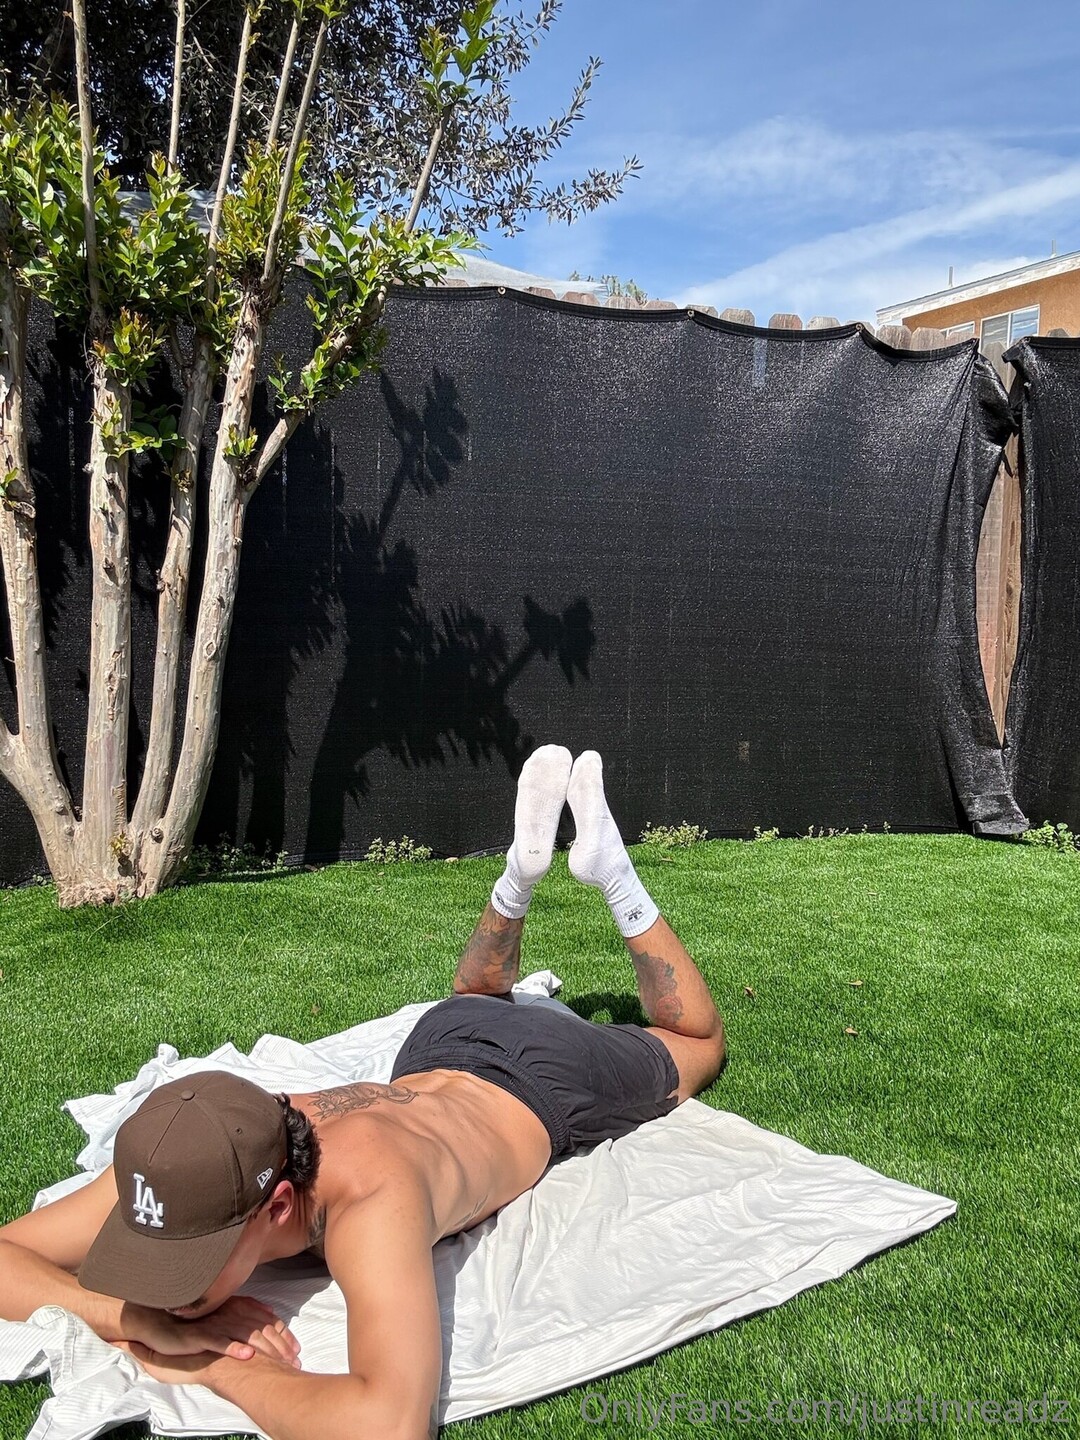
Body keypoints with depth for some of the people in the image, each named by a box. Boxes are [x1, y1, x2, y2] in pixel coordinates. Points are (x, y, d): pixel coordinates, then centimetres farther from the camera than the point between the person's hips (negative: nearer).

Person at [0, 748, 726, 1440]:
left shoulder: (370, 1198, -51)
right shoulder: (193, 1160, -34)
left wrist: (216, 1368, -48)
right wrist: (141, 1320, -45)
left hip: (546, 1085, -4)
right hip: (440, 1055, 4)